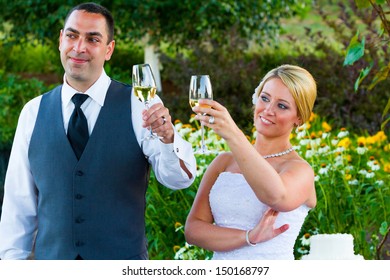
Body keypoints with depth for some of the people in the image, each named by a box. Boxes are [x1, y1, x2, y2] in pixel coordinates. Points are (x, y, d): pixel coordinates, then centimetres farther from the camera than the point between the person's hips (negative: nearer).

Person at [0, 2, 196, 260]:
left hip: (123, 267, -2)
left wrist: (168, 136, -34)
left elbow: (180, 178, -15)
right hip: (51, 264, 2)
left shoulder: (139, 106, -4)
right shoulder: (33, 113, 5)